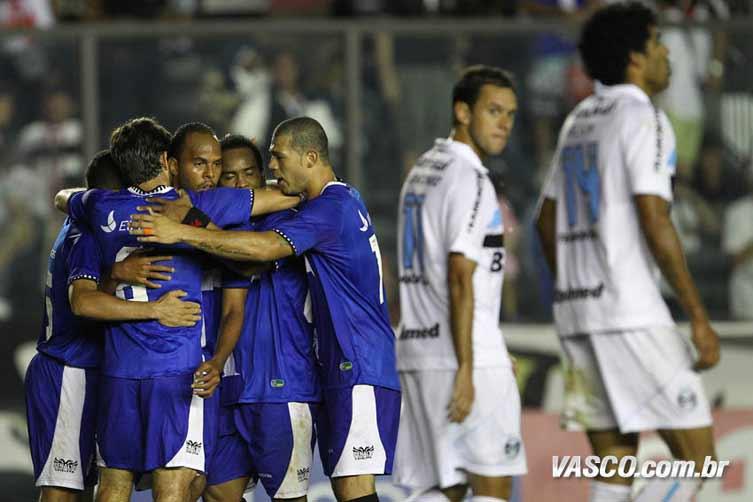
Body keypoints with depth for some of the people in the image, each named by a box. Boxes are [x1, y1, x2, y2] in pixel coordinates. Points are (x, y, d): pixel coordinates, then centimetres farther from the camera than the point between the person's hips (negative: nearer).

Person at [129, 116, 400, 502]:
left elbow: (266, 247, -28)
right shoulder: (344, 202, 18)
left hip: (359, 368, -10)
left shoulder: (332, 208, -15)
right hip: (342, 368, 10)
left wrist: (183, 233, -28)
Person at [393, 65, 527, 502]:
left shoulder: (425, 169, 18)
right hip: (469, 355, -9)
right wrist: (466, 369, -20)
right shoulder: (469, 178, -12)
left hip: (418, 349, 9)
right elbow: (460, 278, -18)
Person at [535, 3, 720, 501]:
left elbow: (547, 221, 22)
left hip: (577, 311, 9)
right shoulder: (643, 118, -9)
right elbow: (655, 224, -17)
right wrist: (699, 318, -15)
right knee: (696, 457, -5)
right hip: (632, 313, -9)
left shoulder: (579, 119, 17)